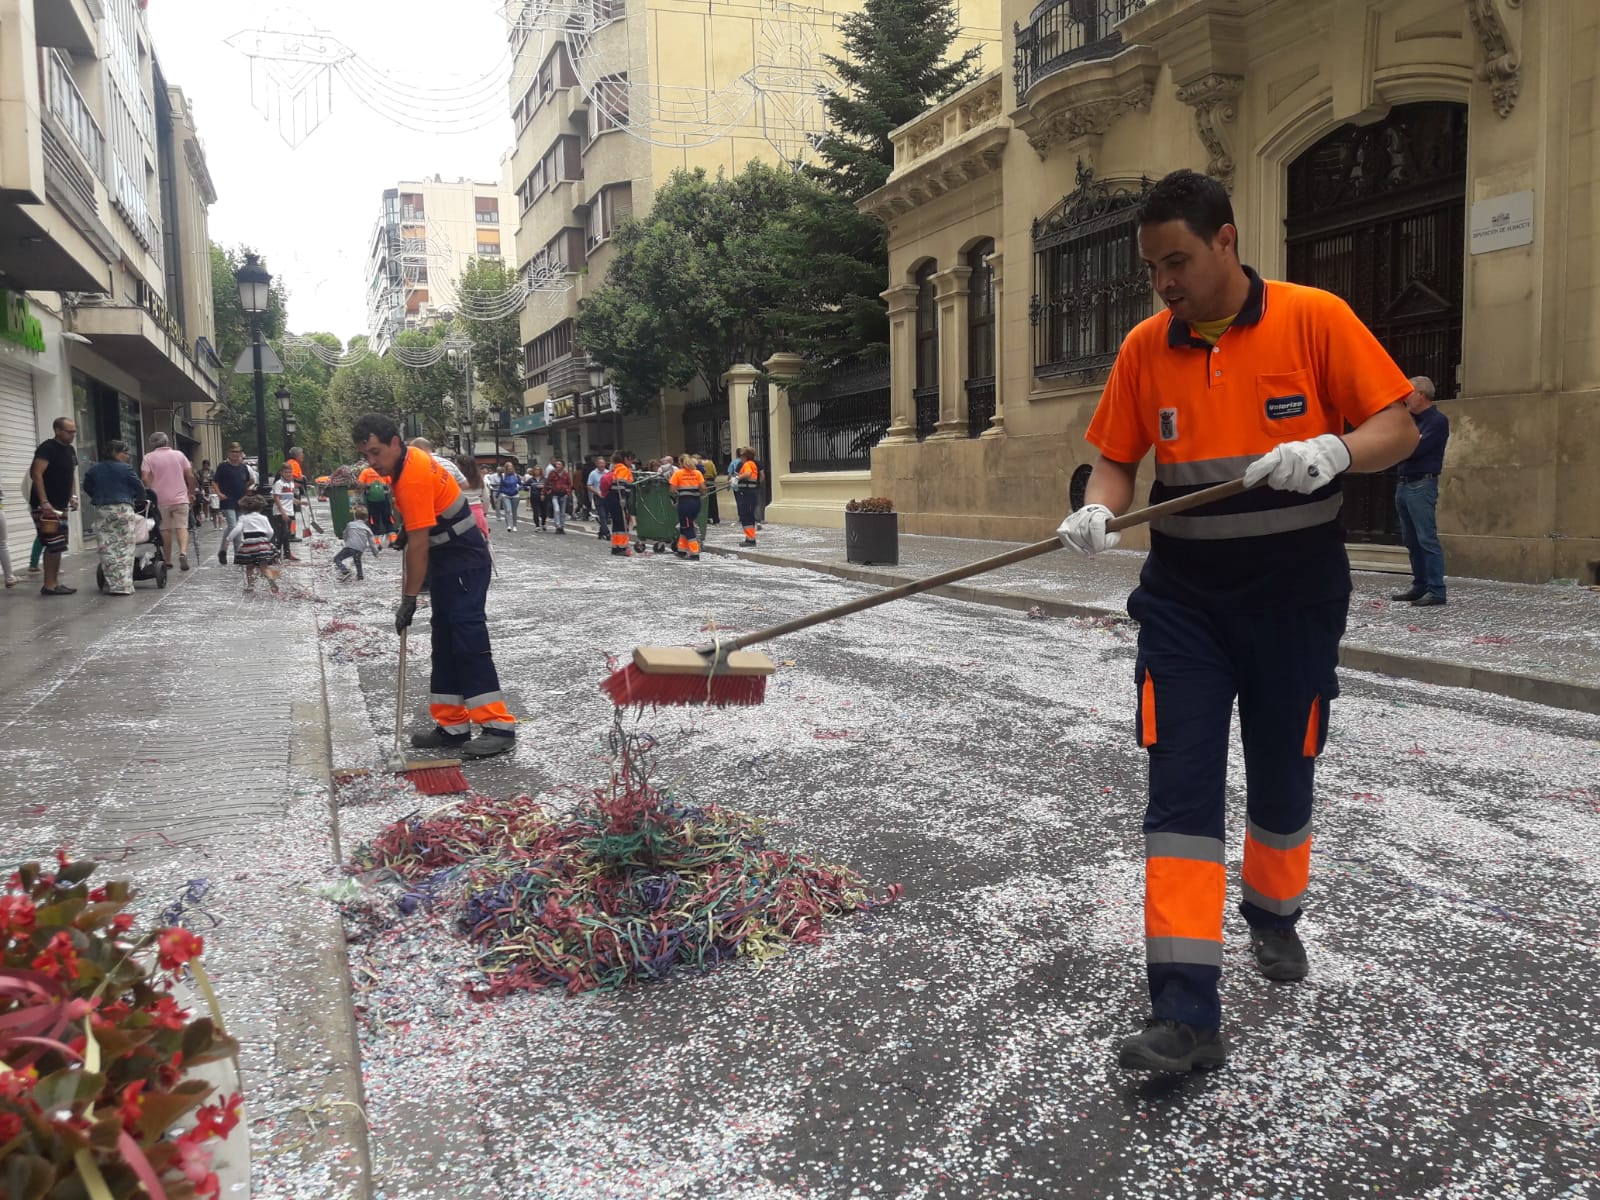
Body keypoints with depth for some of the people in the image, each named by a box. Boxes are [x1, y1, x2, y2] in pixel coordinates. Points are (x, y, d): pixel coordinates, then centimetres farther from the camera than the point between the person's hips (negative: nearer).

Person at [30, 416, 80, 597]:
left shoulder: (70, 450, 14)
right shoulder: (47, 448, -13)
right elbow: (37, 475, -20)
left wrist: (73, 496, 10)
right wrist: (44, 502, -26)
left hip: (61, 506, 9)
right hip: (45, 506, -9)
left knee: (57, 546, 11)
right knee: (54, 545, -10)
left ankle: (55, 583, 17)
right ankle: (49, 585, -5)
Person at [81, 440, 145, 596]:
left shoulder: (94, 470, 8)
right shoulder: (125, 468, -4)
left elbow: (87, 488, 16)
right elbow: (139, 487, 1)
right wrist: (140, 500, 21)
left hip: (102, 511, 4)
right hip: (123, 509, -4)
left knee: (107, 549, 6)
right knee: (124, 549, 0)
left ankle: (112, 586, 5)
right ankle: (124, 586, -4)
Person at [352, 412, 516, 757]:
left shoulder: (413, 478, -23)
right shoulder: (411, 458, 5)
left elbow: (418, 545, -23)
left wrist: (408, 599, -19)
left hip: (465, 562, -10)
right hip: (448, 561, 10)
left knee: (469, 640, -14)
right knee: (445, 644, 9)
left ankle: (498, 726, -12)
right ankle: (453, 726, 12)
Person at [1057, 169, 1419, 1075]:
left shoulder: (1316, 319, -8)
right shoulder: (1145, 347, 1)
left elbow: (1400, 429, -6)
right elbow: (1119, 461, 5)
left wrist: (1334, 451, -27)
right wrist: (1099, 509, -16)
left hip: (1296, 598, -1)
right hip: (1184, 601, 2)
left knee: (1283, 778, 15)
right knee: (1181, 790, -7)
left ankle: (1275, 914, 46)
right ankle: (1187, 1014, -4)